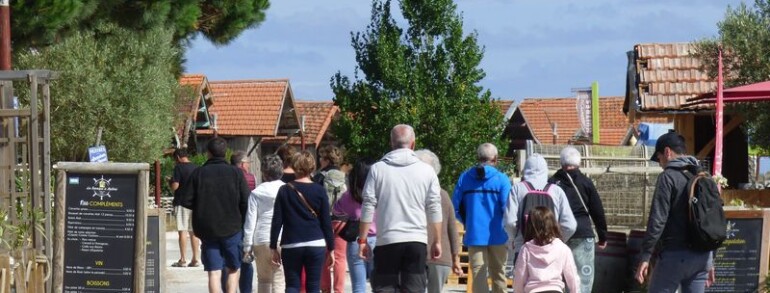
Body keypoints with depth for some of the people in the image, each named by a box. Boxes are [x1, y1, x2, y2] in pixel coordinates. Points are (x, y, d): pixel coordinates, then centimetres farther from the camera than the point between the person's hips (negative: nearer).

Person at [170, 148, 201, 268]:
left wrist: (171, 181, 6)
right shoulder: (197, 168, 10)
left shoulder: (179, 167, -9)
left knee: (182, 231, -4)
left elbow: (175, 186, -14)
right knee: (194, 232, 10)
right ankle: (196, 259, 10)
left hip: (182, 203, -6)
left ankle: (183, 260, -5)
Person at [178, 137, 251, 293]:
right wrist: (244, 226, 7)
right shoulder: (236, 173, -3)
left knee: (214, 272, 2)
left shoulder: (198, 173, -2)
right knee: (233, 269, 14)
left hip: (206, 229, 0)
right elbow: (246, 202, -6)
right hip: (232, 228, 0)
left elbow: (186, 200, -3)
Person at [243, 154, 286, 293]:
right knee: (279, 280, 0)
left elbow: (250, 221, 0)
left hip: (261, 241, 1)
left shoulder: (256, 193, 2)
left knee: (263, 279, 15)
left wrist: (247, 245, 5)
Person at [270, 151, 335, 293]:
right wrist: (331, 249, 8)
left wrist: (274, 248, 7)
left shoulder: (285, 191, 0)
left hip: (291, 246, 0)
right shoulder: (319, 191, -1)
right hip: (316, 244, 0)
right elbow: (326, 222, 1)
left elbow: (277, 221, -1)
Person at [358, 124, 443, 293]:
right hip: (417, 241, 1)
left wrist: (362, 239, 3)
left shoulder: (378, 169, 1)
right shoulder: (426, 171, 3)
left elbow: (368, 206, -2)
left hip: (387, 241, -1)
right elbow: (434, 209, 3)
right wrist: (437, 241, 11)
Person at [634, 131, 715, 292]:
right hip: (702, 255, 6)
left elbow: (657, 220, -15)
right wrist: (710, 261, 23)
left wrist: (645, 256, -15)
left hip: (675, 255, -6)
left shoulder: (669, 176, -8)